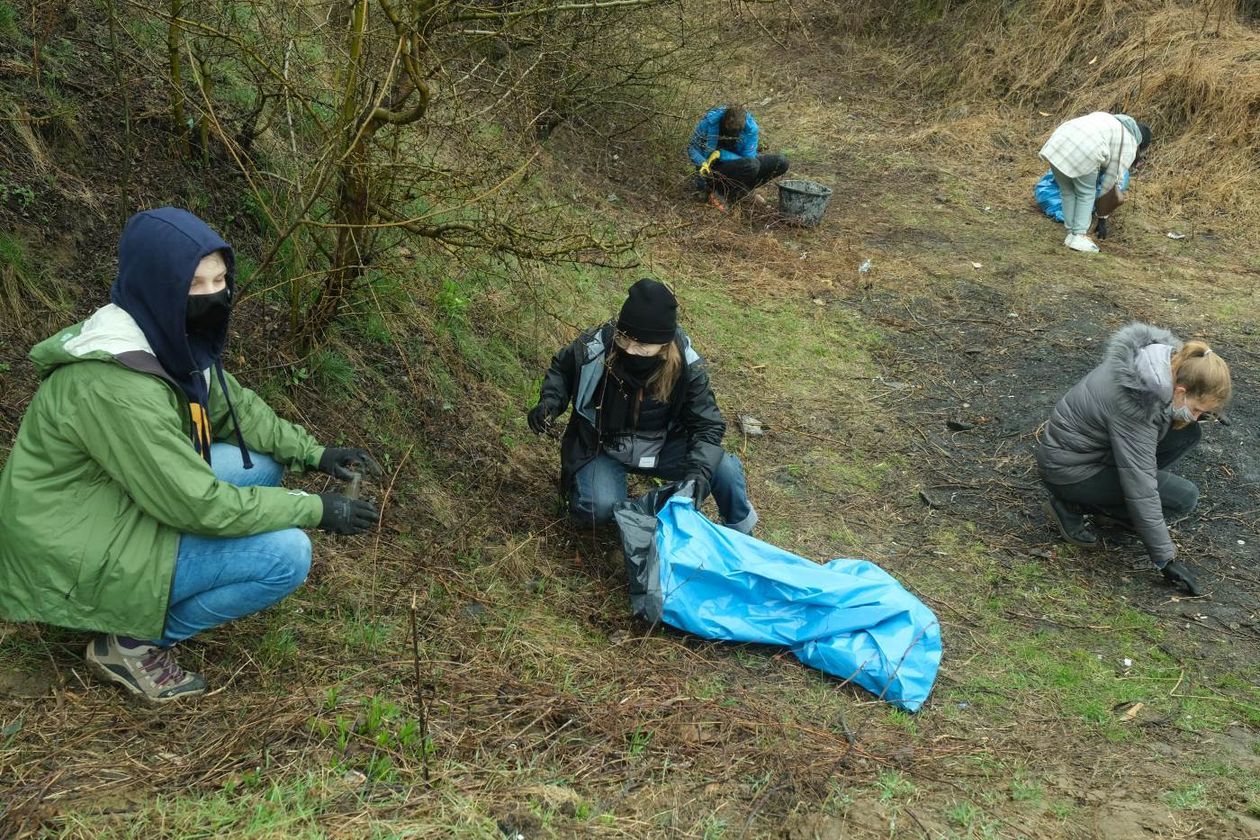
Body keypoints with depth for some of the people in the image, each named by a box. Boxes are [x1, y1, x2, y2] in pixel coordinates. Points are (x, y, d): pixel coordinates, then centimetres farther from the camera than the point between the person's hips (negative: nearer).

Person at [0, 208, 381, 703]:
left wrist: (312, 453, 0)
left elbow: (234, 406, 11)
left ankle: (146, 601, 10)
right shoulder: (116, 384, -31)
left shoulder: (164, 334, -5)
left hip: (116, 506, 9)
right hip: (78, 556, -9)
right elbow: (198, 504, -27)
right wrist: (315, 510, -19)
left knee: (264, 464, 7)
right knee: (287, 555, -18)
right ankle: (135, 642, 0)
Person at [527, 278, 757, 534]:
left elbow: (708, 425, -17)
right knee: (601, 508, -31)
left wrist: (698, 471, -35)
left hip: (663, 447, 1)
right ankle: (581, 482, 8)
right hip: (603, 449, -1)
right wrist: (550, 402, -19)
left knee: (726, 470, -18)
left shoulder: (686, 367, -23)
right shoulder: (594, 348, -23)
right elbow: (561, 369, 0)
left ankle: (740, 534, 14)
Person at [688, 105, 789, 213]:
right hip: (713, 171, -5)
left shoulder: (751, 127, -15)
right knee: (752, 165, -33)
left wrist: (720, 154, -27)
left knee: (781, 162, -11)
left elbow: (747, 158, -15)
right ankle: (722, 195, -17)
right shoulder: (709, 122, -21)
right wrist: (702, 163, -31)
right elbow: (692, 147, -10)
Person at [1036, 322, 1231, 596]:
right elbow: (1142, 492, -29)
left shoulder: (1168, 360, -11)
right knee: (1183, 498, -15)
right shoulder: (1133, 407, -34)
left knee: (1187, 433, -2)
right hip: (1070, 468, -9)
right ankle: (1072, 505, -4)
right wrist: (1166, 559, -21)